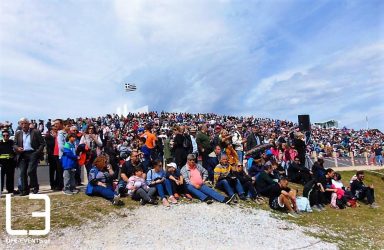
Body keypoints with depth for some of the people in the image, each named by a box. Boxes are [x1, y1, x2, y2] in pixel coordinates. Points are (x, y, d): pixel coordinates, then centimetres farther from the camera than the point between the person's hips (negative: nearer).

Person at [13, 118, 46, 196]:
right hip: (22, 155, 4)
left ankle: (35, 186, 9)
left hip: (32, 154, -4)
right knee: (22, 173, 3)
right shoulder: (18, 134, 12)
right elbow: (14, 145, 14)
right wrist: (17, 148, -9)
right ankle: (24, 190, 13)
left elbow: (42, 143, 0)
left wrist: (38, 152, -11)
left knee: (31, 171, -13)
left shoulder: (36, 132, 0)